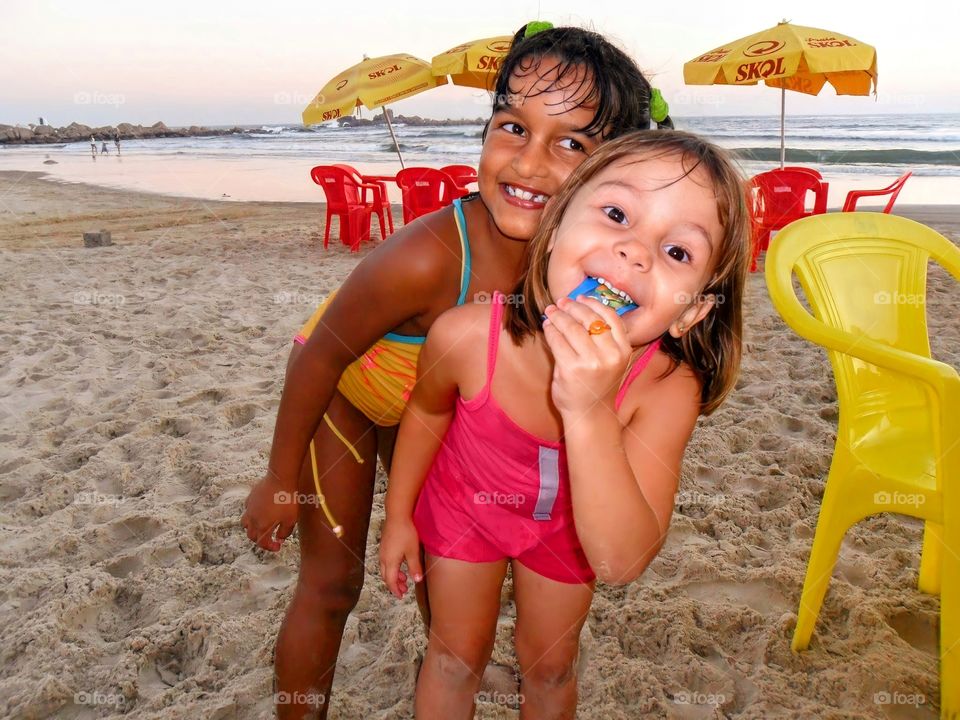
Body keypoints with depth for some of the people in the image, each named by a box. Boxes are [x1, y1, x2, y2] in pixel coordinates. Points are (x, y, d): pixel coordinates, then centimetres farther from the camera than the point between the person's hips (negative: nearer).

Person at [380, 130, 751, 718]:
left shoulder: (667, 389, -38)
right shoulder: (466, 336, -37)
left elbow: (622, 562, -42)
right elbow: (429, 411, -11)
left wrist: (588, 411, -55)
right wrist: (399, 515, 2)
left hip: (568, 523, 1)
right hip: (463, 502, 0)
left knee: (551, 669, 25)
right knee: (457, 658, 22)